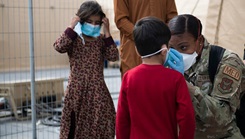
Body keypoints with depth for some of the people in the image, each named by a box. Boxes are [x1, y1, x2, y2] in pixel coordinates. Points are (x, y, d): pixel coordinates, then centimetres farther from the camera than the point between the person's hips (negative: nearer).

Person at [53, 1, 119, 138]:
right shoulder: (74, 39, -2)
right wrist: (71, 27, -18)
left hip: (97, 91, 3)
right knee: (76, 127, 4)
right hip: (77, 90, -3)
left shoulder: (101, 40, 7)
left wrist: (107, 32, -8)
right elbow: (59, 47, -21)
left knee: (99, 125, 7)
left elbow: (114, 56, -6)